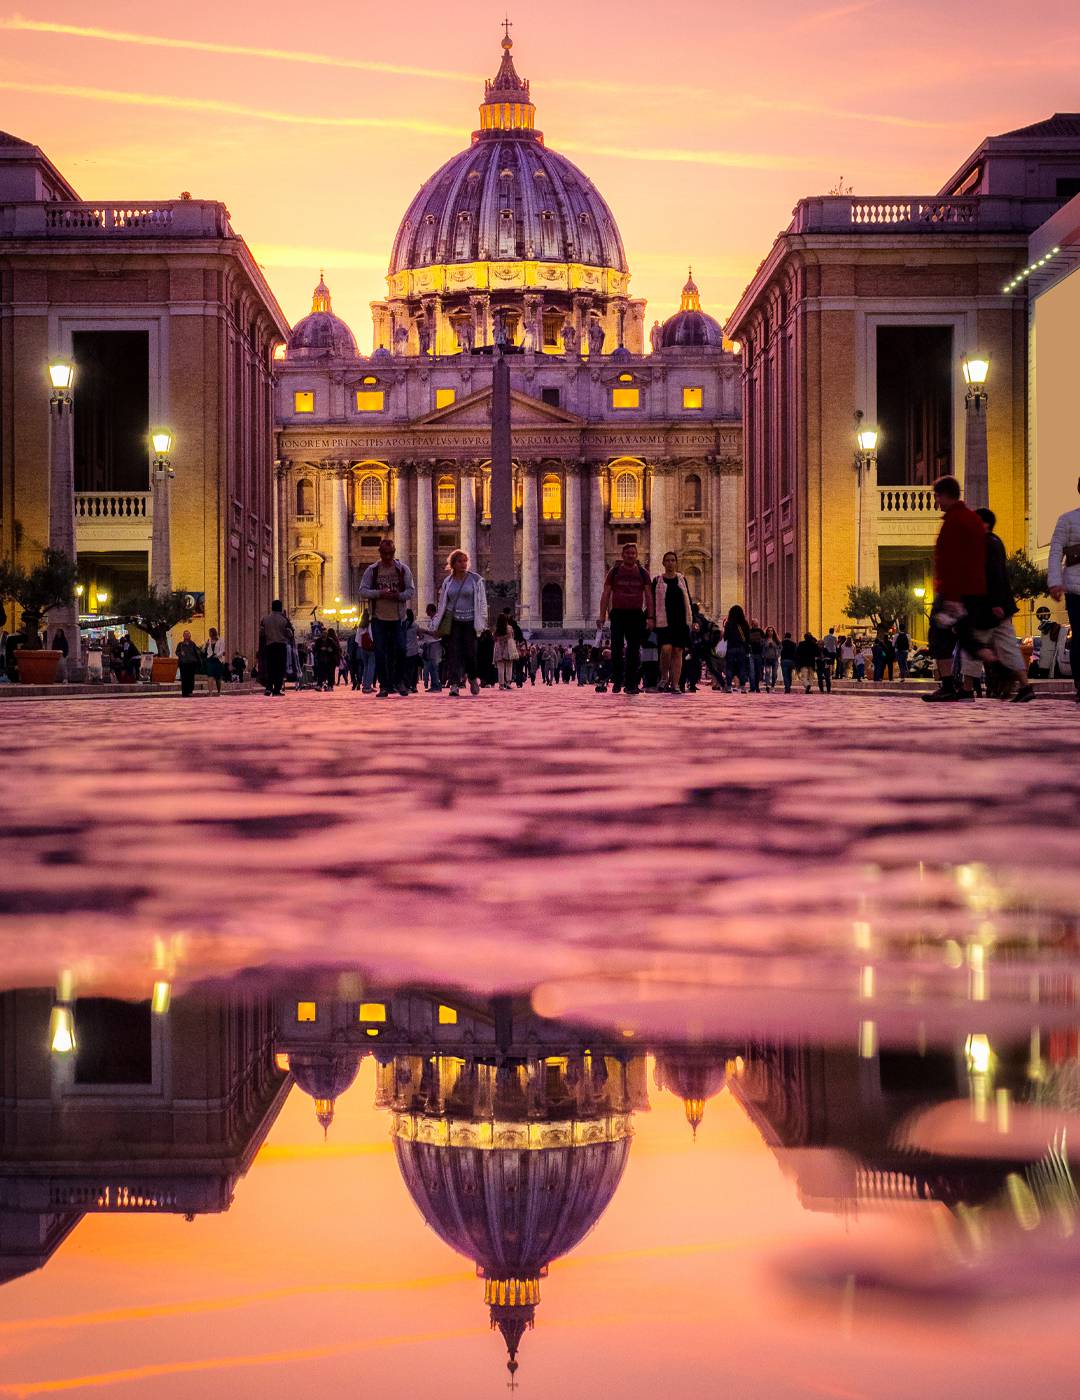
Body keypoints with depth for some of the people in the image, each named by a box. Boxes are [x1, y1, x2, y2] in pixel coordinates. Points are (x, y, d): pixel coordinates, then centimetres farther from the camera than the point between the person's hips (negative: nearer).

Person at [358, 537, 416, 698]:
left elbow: (411, 591, 1)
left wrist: (399, 596, -19)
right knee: (380, 653, -1)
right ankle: (384, 685, 6)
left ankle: (399, 681, 15)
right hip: (379, 618, 0)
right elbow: (363, 590, -2)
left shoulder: (403, 569, 3)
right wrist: (379, 594, -18)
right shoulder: (372, 570, 3)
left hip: (398, 617, 0)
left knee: (400, 649, -6)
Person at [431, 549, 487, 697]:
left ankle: (473, 678, 23)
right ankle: (454, 684, -10)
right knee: (453, 652, -8)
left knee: (470, 652, -4)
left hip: (470, 622, -2)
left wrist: (482, 621, -1)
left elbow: (482, 601, 5)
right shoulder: (448, 582, 10)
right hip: (452, 622, 2)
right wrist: (436, 623, 11)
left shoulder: (475, 580, 3)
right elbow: (442, 604, 16)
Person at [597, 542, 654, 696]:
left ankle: (631, 684, 3)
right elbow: (606, 594, 6)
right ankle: (617, 682, 6)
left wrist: (650, 617, -3)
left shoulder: (642, 574, 9)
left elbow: (648, 596, 7)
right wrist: (602, 615, -3)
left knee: (634, 651, 0)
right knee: (617, 649, -3)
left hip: (636, 615, 1)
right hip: (618, 614, -1)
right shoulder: (614, 572, 8)